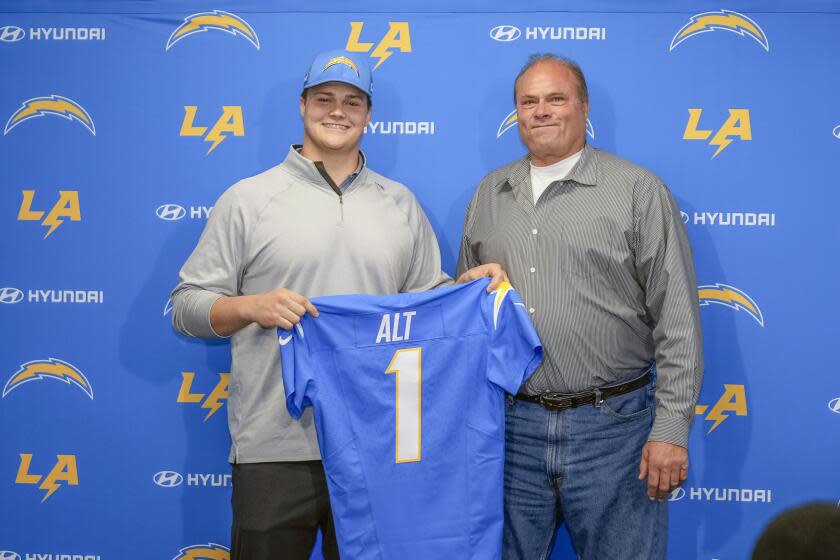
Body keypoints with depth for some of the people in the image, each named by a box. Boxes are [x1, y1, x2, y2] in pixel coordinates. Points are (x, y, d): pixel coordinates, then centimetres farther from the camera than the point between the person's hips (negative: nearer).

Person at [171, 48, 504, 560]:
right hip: (275, 451, -3)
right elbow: (187, 305, 0)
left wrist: (471, 285, 0)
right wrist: (250, 307, -17)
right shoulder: (248, 199, 2)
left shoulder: (401, 204, 13)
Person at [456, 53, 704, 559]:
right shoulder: (489, 195, 11)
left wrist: (672, 428, -11)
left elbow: (678, 322, -6)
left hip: (612, 424, -4)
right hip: (511, 425, 4)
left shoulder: (638, 190, -3)